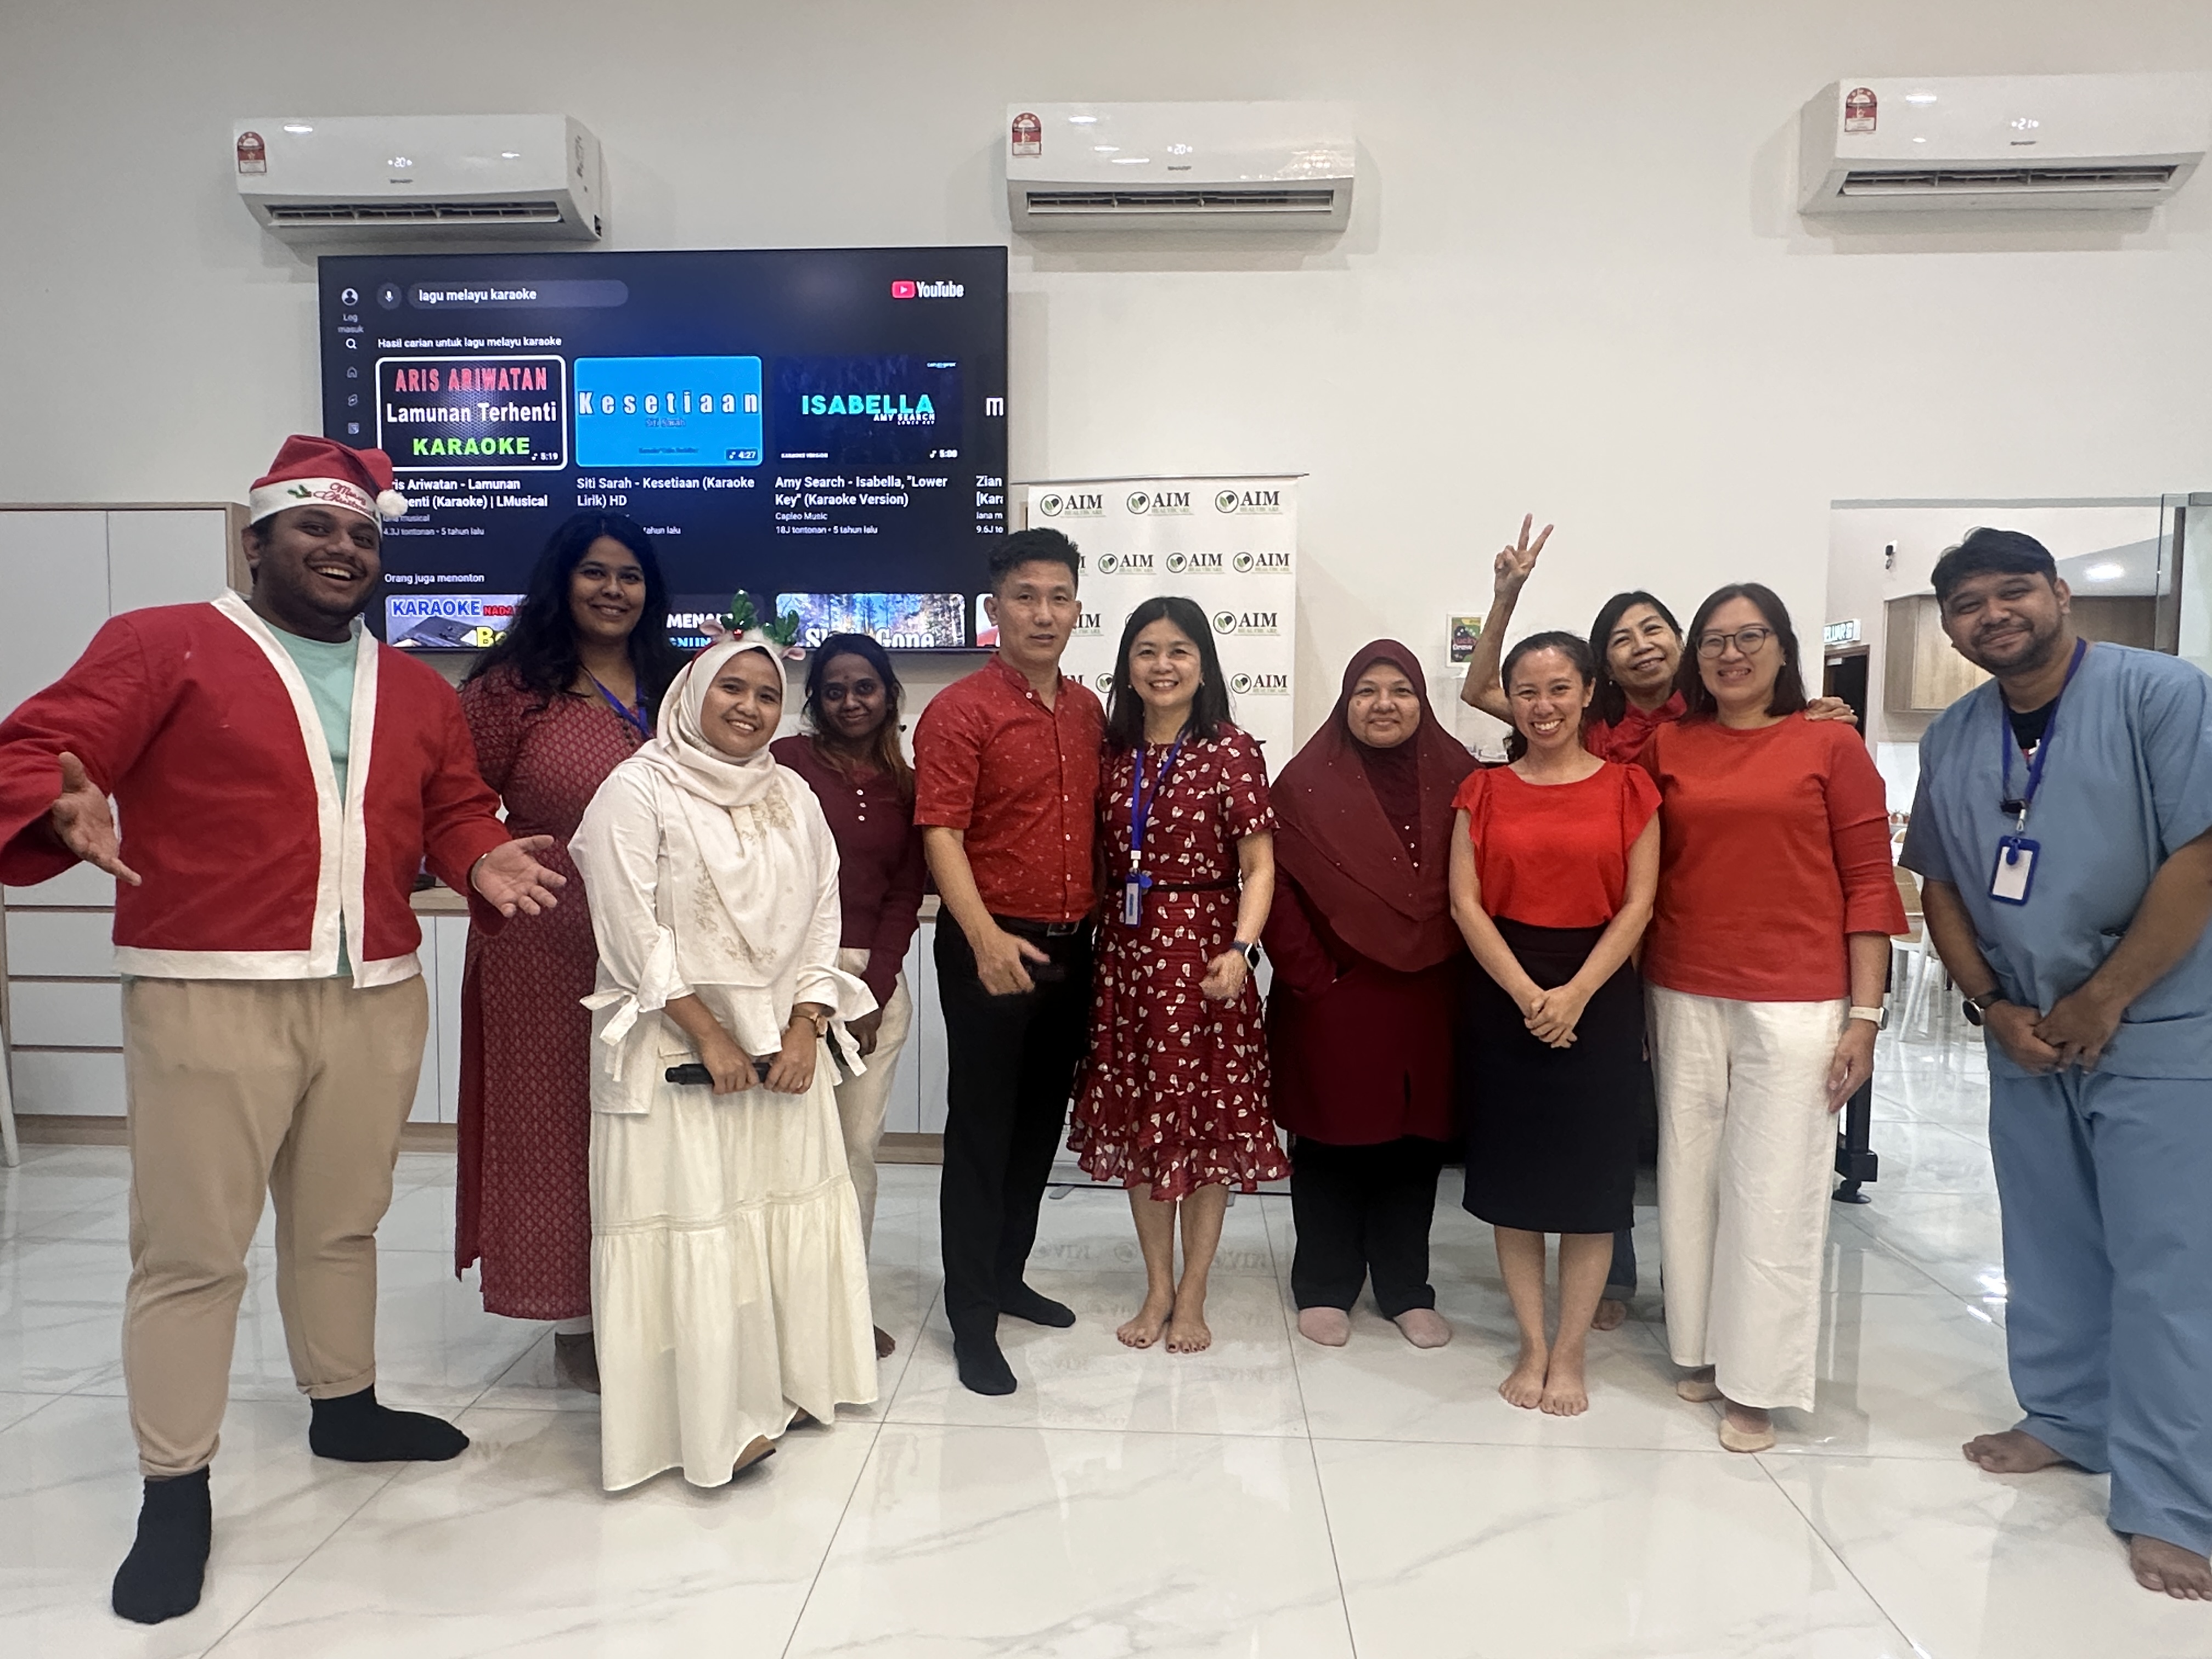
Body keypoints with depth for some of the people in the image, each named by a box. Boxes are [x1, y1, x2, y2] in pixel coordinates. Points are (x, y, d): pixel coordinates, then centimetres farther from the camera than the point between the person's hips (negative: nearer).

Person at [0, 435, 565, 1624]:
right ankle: (175, 1490, 17)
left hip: (376, 997, 5)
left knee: (343, 1222, 17)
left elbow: (453, 808, 20)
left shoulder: (416, 689, 15)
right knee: (191, 1247, 3)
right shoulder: (159, 646, -1)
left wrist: (482, 861, -1)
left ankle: (344, 1409, 35)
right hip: (207, 995, -5)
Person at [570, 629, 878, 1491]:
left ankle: (778, 1387, 24)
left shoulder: (792, 796, 11)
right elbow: (634, 929, -12)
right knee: (692, 1226, -2)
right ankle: (707, 1420, 10)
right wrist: (711, 1035, -14)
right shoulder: (638, 791, -6)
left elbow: (822, 914, 9)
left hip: (784, 1044, 6)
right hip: (675, 1049, -5)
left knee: (787, 1214, 8)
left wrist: (806, 1026, -3)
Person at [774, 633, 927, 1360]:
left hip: (878, 979, 4)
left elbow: (905, 896, 8)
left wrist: (874, 991, 0)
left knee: (860, 1142, 7)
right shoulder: (787, 761, 1)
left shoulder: (905, 785, 12)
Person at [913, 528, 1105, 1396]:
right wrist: (985, 936, -31)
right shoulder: (960, 710, -11)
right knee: (981, 1127, 2)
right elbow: (941, 835, -18)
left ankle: (1007, 1276, 34)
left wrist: (1096, 923, 10)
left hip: (1071, 945, 7)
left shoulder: (1088, 710, 9)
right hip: (994, 947, -6)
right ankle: (971, 1316, 14)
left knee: (1042, 1120, 16)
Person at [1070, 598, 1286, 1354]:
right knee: (1134, 1117, 10)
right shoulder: (1112, 753, 6)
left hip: (1204, 953, -4)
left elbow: (1258, 866, -9)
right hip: (1125, 953, 4)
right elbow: (1100, 862, 9)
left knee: (1207, 1119, 5)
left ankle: (1191, 1297, 22)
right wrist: (1086, 943, -1)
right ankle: (1157, 1286, 27)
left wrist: (1241, 948, -23)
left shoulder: (1230, 751, -5)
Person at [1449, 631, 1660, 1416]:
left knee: (1590, 1180, 5)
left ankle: (1569, 1354, 19)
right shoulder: (1485, 791, 5)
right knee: (1513, 1177, 6)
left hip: (1601, 999, -1)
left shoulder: (1628, 788, 2)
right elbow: (1466, 902, -2)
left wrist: (1575, 993, -13)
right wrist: (1526, 992, -12)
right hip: (1507, 997, 1)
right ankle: (1532, 1345, 21)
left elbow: (1638, 904, -3)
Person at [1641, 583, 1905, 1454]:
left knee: (1774, 1189, 3)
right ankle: (1702, 1348, 27)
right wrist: (1635, 998, 3)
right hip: (1685, 997, 3)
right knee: (1691, 1177, 10)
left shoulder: (1831, 744, 0)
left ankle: (1756, 1381, 17)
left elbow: (1869, 883, -1)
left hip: (1795, 1002, -2)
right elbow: (1645, 875, 8)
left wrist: (1865, 1014, -5)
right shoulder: (1666, 747, 6)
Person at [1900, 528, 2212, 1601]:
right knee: (2048, 1245, 15)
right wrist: (1992, 1004, -3)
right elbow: (1941, 886, 9)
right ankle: (2068, 1419, 32)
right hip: (2025, 1034, 5)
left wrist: (2102, 1002, -14)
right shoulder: (1950, 739, 5)